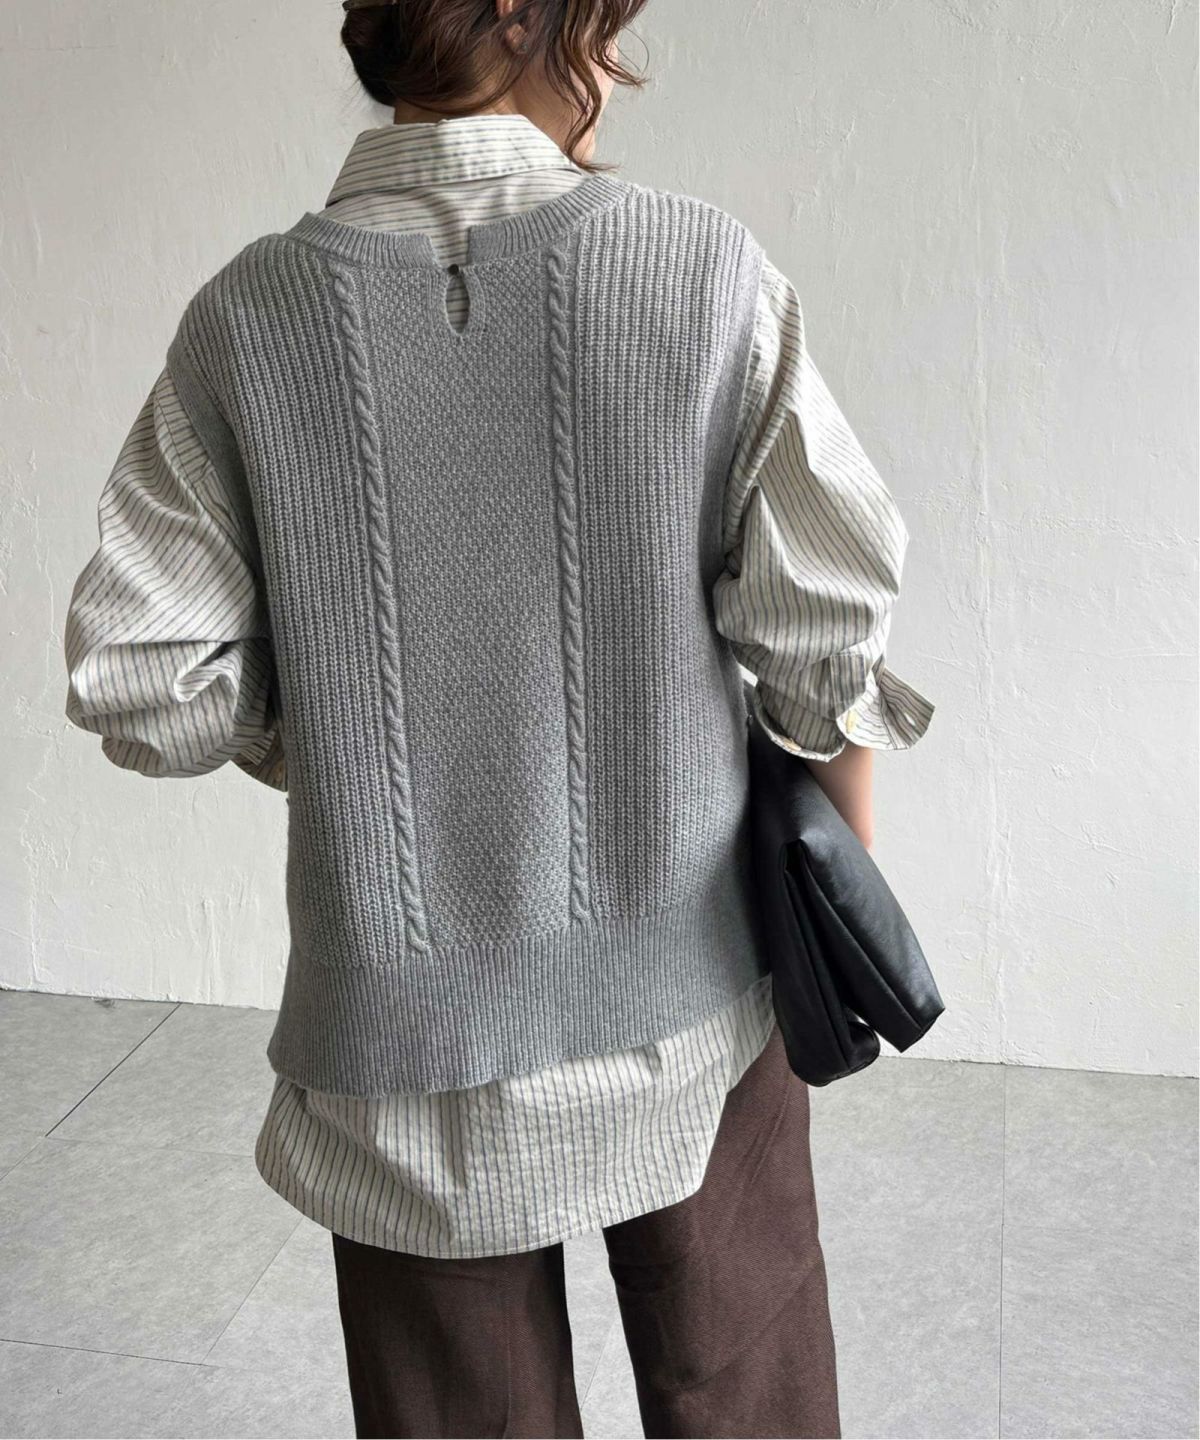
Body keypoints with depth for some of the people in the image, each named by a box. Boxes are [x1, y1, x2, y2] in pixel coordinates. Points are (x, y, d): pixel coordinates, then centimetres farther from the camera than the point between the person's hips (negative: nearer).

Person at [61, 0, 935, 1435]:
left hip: (408, 1038, 1)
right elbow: (825, 632, -9)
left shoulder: (247, 315, -7)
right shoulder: (706, 268, -10)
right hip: (683, 999, 0)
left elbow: (142, 684, -7)